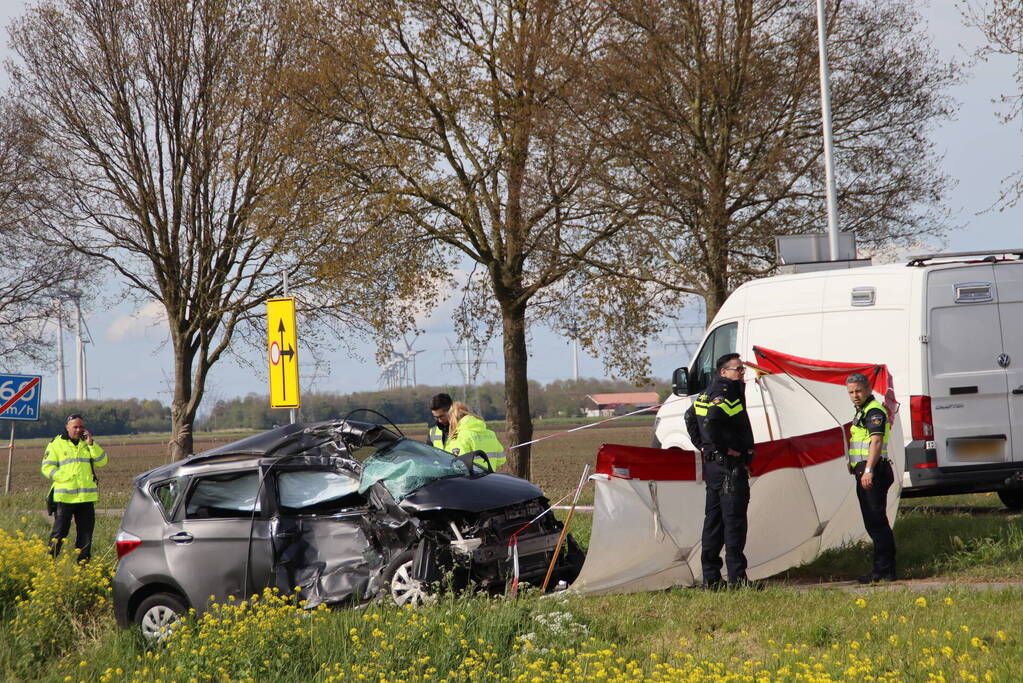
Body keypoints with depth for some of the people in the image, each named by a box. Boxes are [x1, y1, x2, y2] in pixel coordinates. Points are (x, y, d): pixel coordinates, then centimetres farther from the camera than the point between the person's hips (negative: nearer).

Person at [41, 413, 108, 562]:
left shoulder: (87, 444, 14)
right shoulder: (56, 444, 2)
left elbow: (102, 461, 4)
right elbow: (47, 467, -3)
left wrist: (91, 443, -7)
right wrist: (66, 478, -14)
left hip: (86, 498, 4)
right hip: (64, 497, -4)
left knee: (86, 532, 6)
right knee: (59, 533, -4)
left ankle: (83, 563, 13)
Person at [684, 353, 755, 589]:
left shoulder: (708, 393, 16)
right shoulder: (726, 393, -15)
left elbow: (691, 416, 29)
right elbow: (710, 421, -30)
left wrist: (702, 445, 24)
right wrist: (723, 449, -20)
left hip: (712, 463, 10)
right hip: (730, 465, -10)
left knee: (714, 519, 12)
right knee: (734, 520, -8)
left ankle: (710, 577, 15)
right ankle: (737, 578, -10)